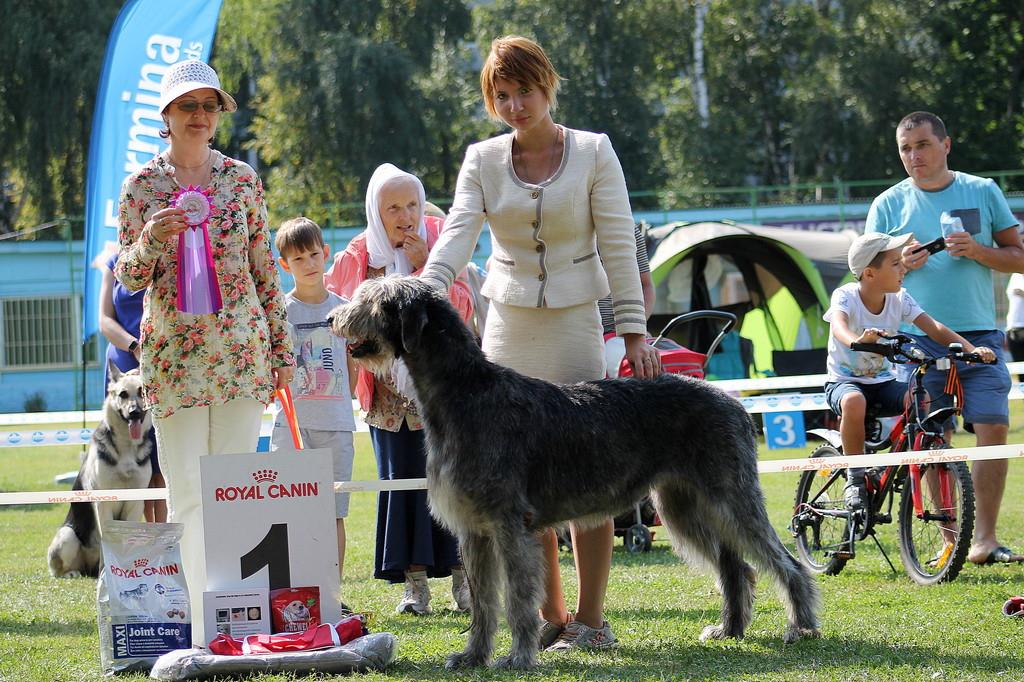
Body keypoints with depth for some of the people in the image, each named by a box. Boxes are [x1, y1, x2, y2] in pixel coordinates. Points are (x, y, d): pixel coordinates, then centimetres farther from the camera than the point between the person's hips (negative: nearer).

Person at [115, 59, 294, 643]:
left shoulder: (242, 180, 7)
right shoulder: (142, 187, 4)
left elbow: (264, 269, 10)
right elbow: (127, 277, 2)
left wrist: (282, 349, 9)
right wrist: (151, 237, -19)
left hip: (240, 347, 1)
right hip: (173, 351, -1)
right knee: (187, 490, -3)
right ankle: (203, 622, -1)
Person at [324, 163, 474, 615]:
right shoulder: (358, 257, 4)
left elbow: (463, 308, -7)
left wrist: (426, 266, -14)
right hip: (390, 389, 1)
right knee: (402, 480, -1)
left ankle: (463, 578, 2)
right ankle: (414, 583, 2)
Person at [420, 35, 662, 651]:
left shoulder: (593, 152, -2)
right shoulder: (483, 161, 4)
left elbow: (619, 246, -4)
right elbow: (457, 237, -9)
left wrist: (634, 330, -11)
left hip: (575, 324, -3)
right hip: (507, 327, 3)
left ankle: (591, 619, 1)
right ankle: (552, 616, 12)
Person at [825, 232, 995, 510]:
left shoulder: (899, 299, -3)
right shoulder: (846, 296, -16)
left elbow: (933, 328, -12)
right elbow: (838, 326, -38)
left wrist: (971, 349, -29)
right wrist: (858, 340, -62)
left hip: (883, 383, 4)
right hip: (844, 382, -4)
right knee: (854, 401, -39)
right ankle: (855, 478, -21)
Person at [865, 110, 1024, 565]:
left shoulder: (982, 192, 7)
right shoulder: (888, 204, 7)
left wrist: (977, 250, -10)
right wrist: (901, 263, -11)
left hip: (979, 335, 0)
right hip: (918, 338, 0)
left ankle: (984, 540, -7)